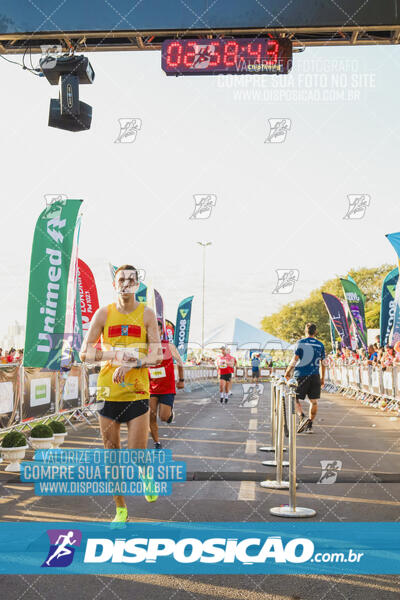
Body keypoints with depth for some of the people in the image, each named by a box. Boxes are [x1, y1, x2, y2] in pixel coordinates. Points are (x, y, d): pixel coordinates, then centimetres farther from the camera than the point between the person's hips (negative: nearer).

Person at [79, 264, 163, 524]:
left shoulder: (147, 314, 2)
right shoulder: (103, 313, 5)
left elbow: (157, 357, -4)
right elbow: (85, 354, 1)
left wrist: (130, 363, -19)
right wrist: (114, 355, -14)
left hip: (138, 392, -1)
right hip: (108, 392, 2)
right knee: (113, 455, 7)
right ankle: (121, 510, 23)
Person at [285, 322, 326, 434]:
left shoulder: (300, 343, -3)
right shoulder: (320, 345, 8)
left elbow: (295, 360, -7)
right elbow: (323, 363, 11)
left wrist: (288, 372, 3)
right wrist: (322, 378, 19)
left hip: (301, 375, -3)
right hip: (315, 376, 3)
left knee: (295, 398, 6)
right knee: (314, 401, 9)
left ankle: (302, 417, -16)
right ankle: (310, 425, 9)